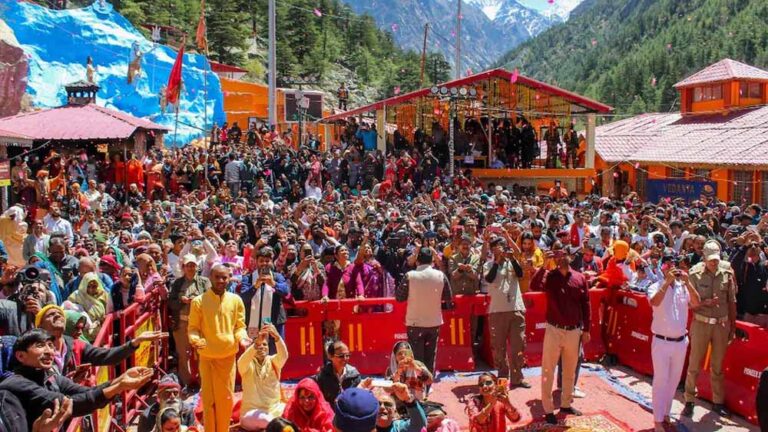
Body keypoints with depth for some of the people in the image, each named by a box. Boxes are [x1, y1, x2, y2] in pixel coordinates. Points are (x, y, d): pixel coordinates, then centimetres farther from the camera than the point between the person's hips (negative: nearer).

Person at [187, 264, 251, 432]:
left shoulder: (236, 300, 1)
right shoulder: (198, 301, -5)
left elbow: (240, 325, 6)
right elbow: (193, 327, -2)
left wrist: (242, 337, -14)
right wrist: (195, 339, -22)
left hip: (228, 356, 2)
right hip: (207, 356, -2)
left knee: (226, 398, 9)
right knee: (209, 398, 6)